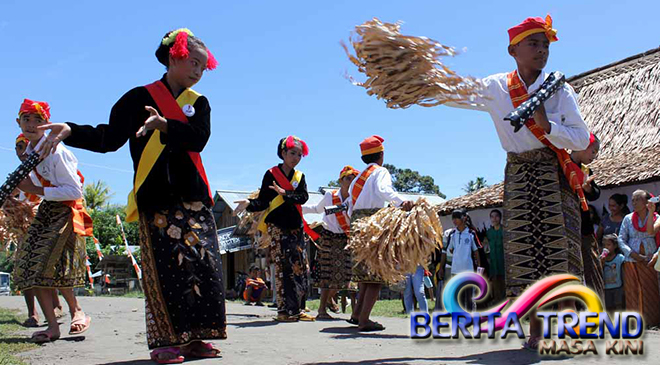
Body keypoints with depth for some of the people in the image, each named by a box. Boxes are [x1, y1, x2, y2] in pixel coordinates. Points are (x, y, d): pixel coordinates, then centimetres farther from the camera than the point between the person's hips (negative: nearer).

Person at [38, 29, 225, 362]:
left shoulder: (198, 102, 14)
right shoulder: (140, 97, 5)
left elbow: (199, 138, -5)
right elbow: (110, 138, -1)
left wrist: (164, 125, -23)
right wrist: (71, 131, -17)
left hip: (193, 194, 4)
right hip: (156, 196, -3)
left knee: (202, 264, -2)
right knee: (165, 265, -9)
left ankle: (192, 336, 6)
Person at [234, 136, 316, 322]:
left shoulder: (299, 176, 14)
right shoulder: (271, 174, 1)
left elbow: (303, 197, -4)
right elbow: (263, 201, -4)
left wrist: (285, 194, -19)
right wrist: (249, 204, -24)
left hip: (296, 227, 5)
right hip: (277, 227, -5)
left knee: (301, 269, 2)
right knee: (283, 268, -8)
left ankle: (298, 309, 9)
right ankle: (284, 310, -5)